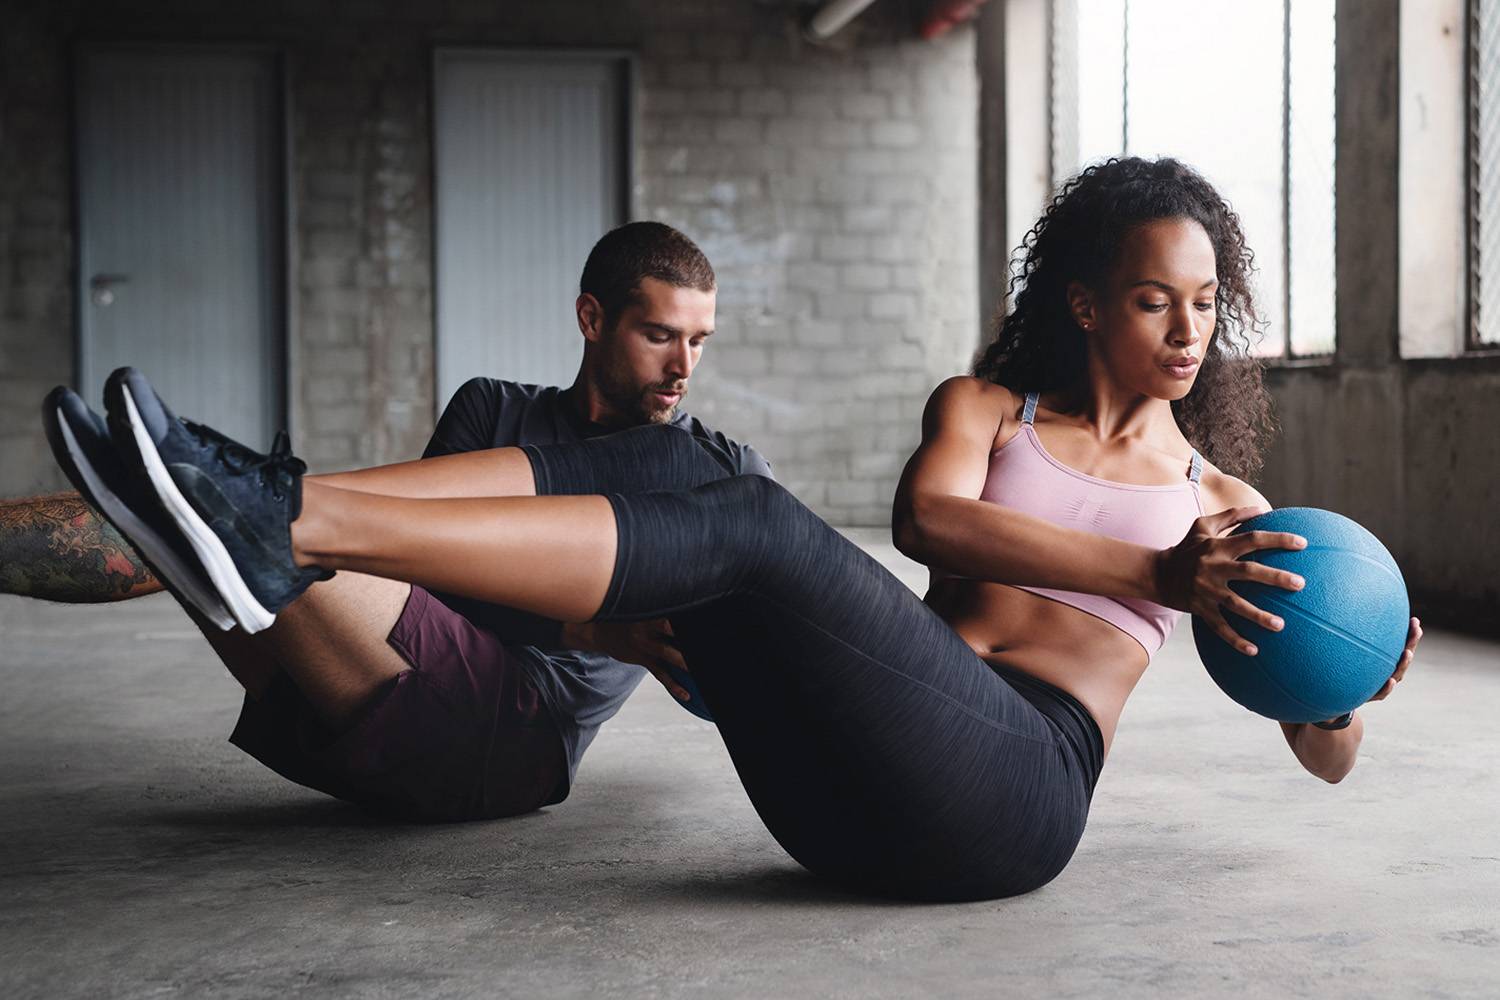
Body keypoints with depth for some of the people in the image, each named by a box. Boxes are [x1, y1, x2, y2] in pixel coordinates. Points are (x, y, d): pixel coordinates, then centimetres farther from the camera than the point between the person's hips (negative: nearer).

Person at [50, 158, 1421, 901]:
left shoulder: (1221, 499, 21)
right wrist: (1152, 571, -14)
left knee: (749, 526, -27)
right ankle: (277, 517, -30)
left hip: (1016, 795, -3)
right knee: (665, 463, -16)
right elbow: (927, 513, -3)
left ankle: (294, 527, -38)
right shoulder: (988, 409, 22)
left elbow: (1325, 762, 20)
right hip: (852, 797, 3)